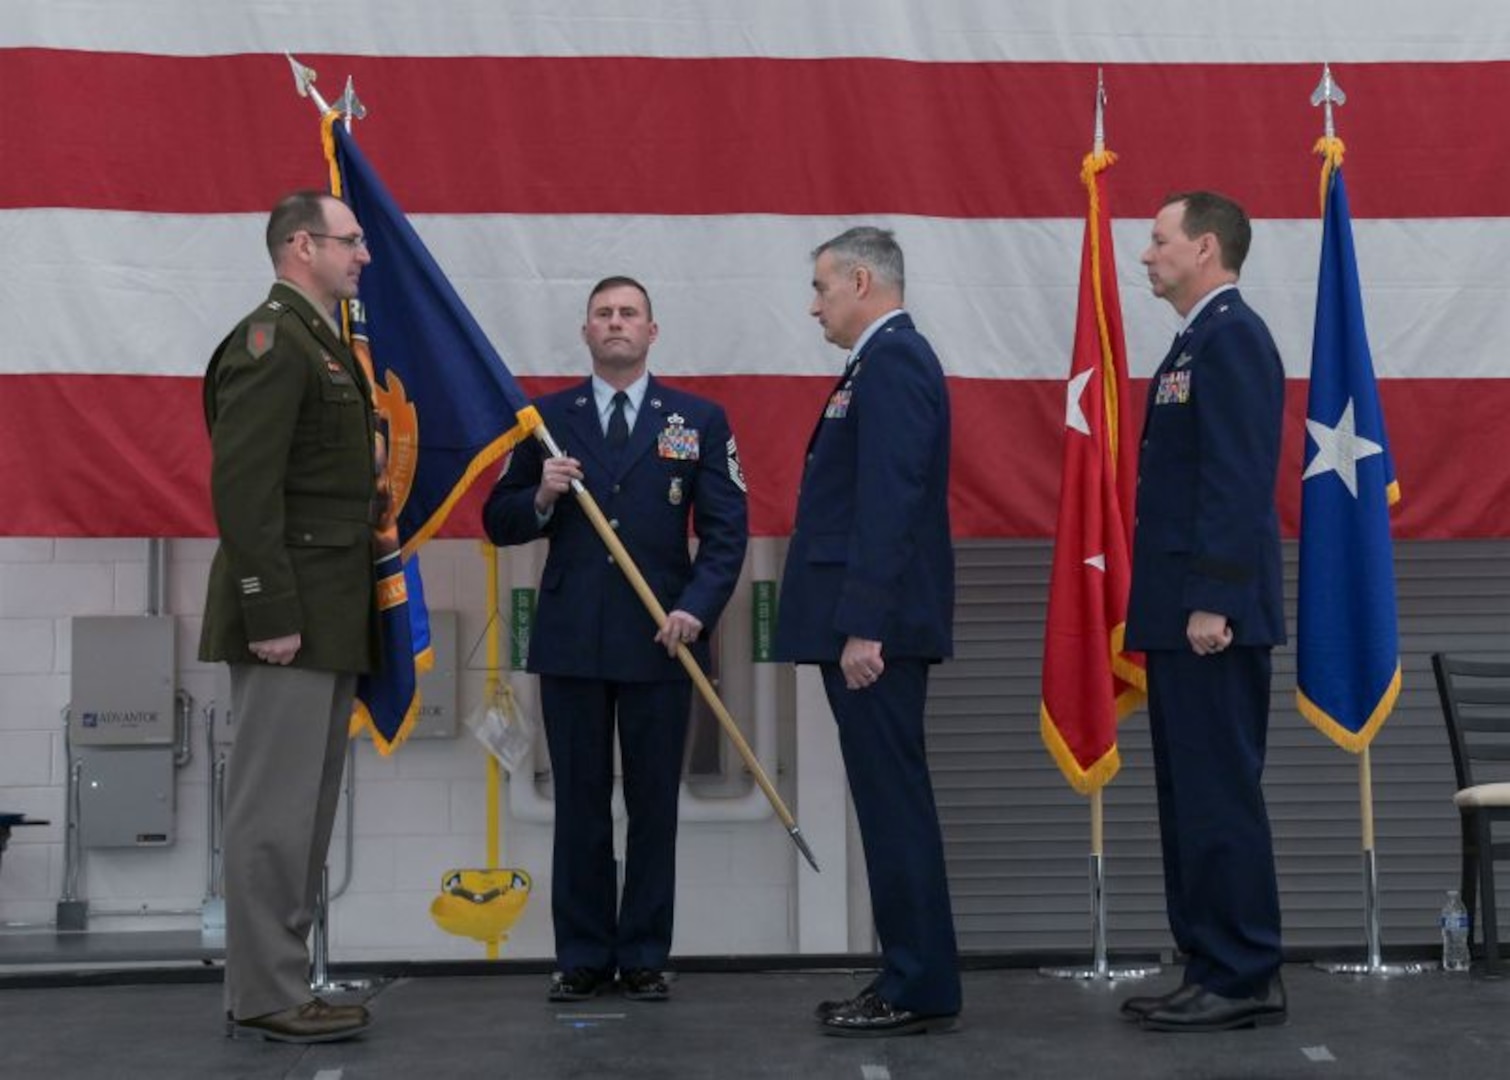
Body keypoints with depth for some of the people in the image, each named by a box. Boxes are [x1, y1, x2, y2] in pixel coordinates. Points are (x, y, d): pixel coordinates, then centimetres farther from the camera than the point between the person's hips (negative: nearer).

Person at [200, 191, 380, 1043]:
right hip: (292, 619, -10)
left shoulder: (323, 344, 19)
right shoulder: (271, 341, -11)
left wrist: (355, 615, 16)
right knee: (276, 811, -4)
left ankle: (280, 982, 20)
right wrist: (270, 615, -22)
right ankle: (266, 995, 3)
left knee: (304, 812, 13)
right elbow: (243, 488, -19)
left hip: (331, 620, 10)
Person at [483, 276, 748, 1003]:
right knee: (579, 804, 7)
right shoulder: (546, 419, 7)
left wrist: (695, 608, -14)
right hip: (570, 640, 1)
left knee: (654, 804, 5)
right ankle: (582, 956, 15)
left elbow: (725, 532, 0)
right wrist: (540, 497, -13)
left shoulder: (699, 420, 4)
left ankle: (644, 956, 15)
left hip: (659, 640, -1)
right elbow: (499, 524, 8)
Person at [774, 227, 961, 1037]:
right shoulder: (887, 360, 19)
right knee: (890, 803, 12)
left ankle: (919, 989, 1)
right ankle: (910, 978, 19)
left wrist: (863, 625, -24)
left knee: (894, 802, -6)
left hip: (875, 626, -10)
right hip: (864, 621, 10)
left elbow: (889, 502, -21)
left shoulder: (892, 361, -12)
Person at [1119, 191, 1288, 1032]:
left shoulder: (1232, 336, -11)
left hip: (1212, 611, -10)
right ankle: (1214, 968, 19)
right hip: (1182, 611, 10)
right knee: (1191, 796, 12)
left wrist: (1213, 602, -23)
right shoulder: (1200, 340, 19)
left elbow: (1238, 481, -20)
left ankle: (1246, 980, 2)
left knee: (1220, 795, -5)